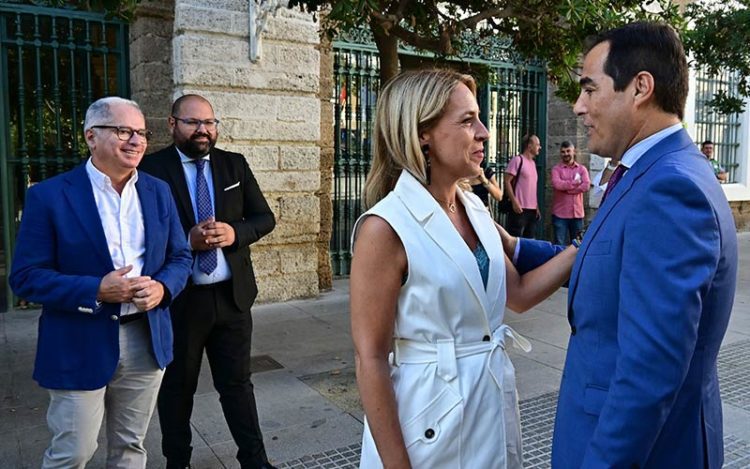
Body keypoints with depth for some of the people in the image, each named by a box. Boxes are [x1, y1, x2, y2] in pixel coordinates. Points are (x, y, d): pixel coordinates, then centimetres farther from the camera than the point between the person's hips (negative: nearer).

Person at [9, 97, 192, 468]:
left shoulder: (158, 192, 5)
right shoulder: (49, 195, -8)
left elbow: (180, 257, 8)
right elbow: (25, 276, -10)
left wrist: (162, 288, -13)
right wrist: (96, 291, -22)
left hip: (147, 340, 4)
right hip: (80, 346, -4)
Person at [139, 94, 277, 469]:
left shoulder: (234, 164, 5)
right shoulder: (152, 169, -6)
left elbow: (264, 218, 5)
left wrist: (234, 233, -14)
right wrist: (188, 241, -22)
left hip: (232, 295, 3)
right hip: (179, 298, -2)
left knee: (237, 382, 14)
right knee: (177, 386, 16)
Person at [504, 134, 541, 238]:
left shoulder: (533, 163, 18)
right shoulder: (517, 160, -6)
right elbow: (507, 181, -12)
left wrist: (536, 207, 16)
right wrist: (514, 202, -19)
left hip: (532, 210, 8)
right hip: (520, 208, -8)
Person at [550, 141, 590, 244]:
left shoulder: (582, 169, 9)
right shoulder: (556, 169, 2)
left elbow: (586, 186, -7)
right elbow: (557, 184, -17)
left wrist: (566, 188, -10)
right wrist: (575, 182, -8)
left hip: (577, 213, 3)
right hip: (560, 213, -3)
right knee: (560, 244, -2)